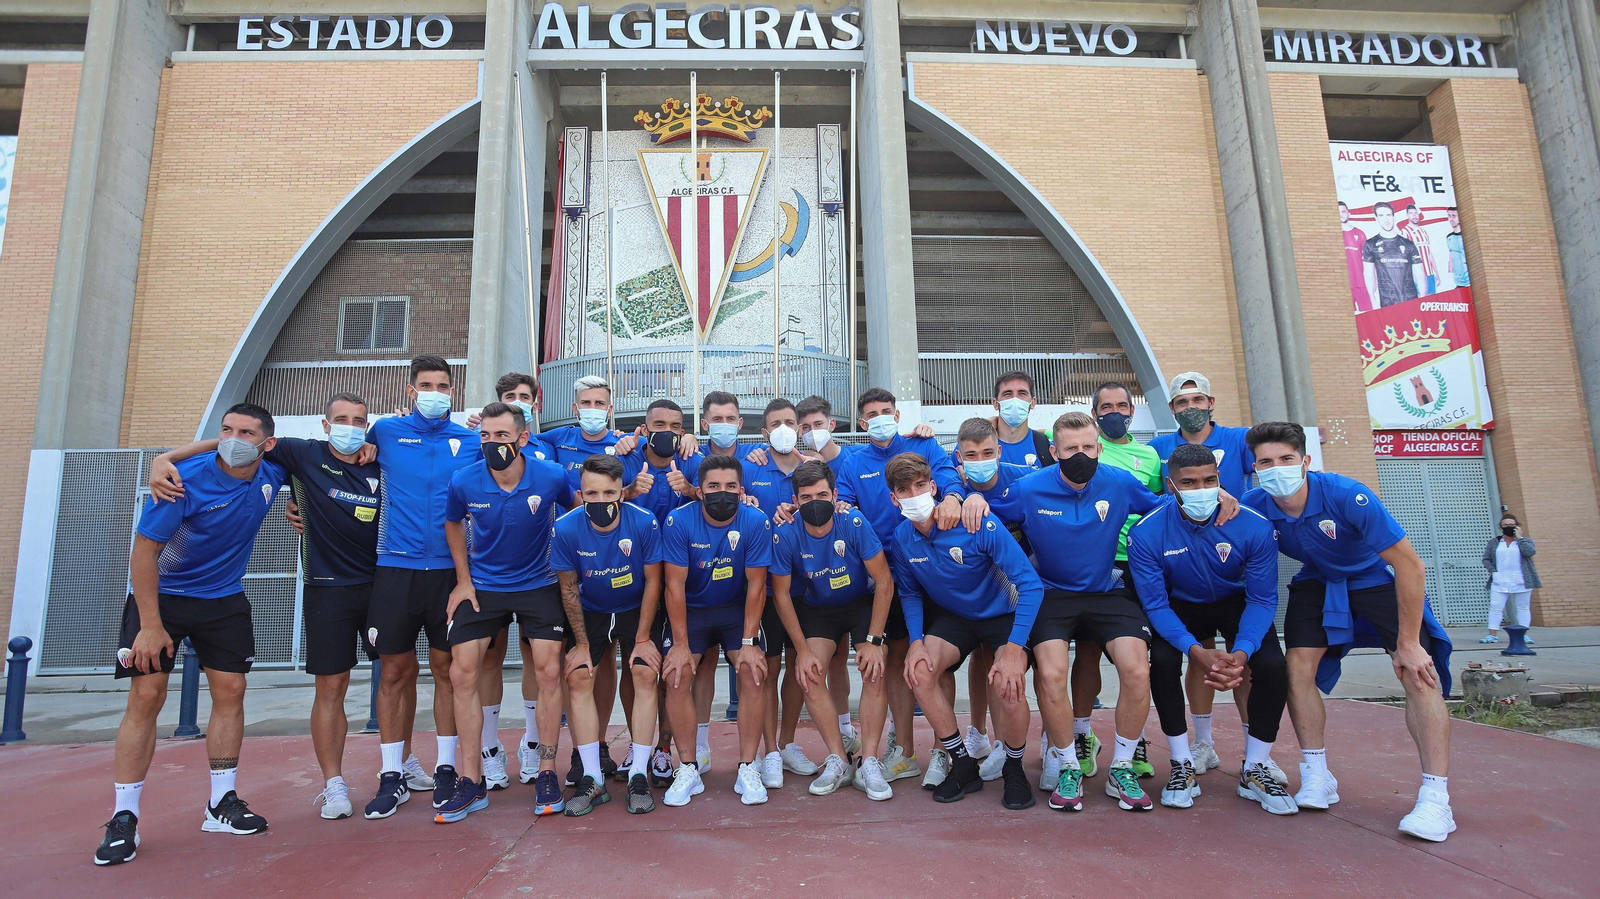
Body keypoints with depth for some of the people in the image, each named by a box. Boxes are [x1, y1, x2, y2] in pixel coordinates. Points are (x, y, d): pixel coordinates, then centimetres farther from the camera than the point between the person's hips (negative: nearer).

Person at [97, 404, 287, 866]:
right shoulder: (185, 479, -23)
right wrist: (150, 626, -21)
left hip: (225, 599, 4)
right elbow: (144, 551, -19)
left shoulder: (273, 472, -10)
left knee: (230, 691, 2)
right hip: (160, 596, -4)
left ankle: (222, 805, 14)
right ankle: (123, 819, 3)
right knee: (146, 697, -7)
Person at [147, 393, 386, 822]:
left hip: (379, 586, 3)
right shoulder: (306, 455, -3)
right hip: (328, 589, -2)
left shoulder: (380, 469, 3)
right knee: (331, 687, 3)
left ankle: (404, 763, 28)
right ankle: (334, 785, 16)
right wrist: (167, 457, -16)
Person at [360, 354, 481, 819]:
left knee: (446, 667, 6)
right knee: (395, 671, 5)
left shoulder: (471, 442, 7)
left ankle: (446, 769, 18)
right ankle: (392, 776, 17)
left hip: (449, 569, 0)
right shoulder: (385, 432, 6)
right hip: (396, 568, 0)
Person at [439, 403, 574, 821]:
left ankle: (546, 774, 10)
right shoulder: (464, 482, -14)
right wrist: (463, 580, 5)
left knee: (549, 672, -6)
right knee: (461, 674, -3)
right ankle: (471, 782, 10)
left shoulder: (551, 477, -18)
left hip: (538, 586, -1)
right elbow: (453, 524, 8)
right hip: (481, 586, 2)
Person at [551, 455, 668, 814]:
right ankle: (591, 778, -2)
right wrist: (581, 643, -7)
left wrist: (643, 638, -12)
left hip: (638, 609, -1)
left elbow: (653, 582, -14)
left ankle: (638, 777, -10)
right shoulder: (565, 529, -23)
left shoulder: (645, 523, -26)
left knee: (644, 675, -16)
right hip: (590, 611, 1)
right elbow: (568, 588, -10)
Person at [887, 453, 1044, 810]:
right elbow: (910, 593, 3)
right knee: (919, 670, -22)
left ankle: (1014, 770, 3)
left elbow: (1031, 585, -27)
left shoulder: (978, 524, -28)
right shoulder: (902, 538, -12)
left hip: (1004, 614, -4)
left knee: (1008, 686, -29)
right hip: (954, 617, 4)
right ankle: (963, 766, 0)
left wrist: (1014, 649, -35)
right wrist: (916, 642, -15)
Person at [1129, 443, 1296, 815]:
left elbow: (1262, 600, -18)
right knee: (1162, 661, -27)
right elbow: (1155, 604, -22)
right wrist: (1196, 651, -38)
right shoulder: (1147, 533, -26)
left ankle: (1254, 771, 0)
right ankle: (1183, 768, -7)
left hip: (1236, 602, 1)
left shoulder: (1254, 526, -25)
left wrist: (1241, 652, -35)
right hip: (1180, 606, -1)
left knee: (1273, 665, -23)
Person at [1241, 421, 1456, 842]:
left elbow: (1411, 566, -28)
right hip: (1317, 581, 3)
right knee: (1298, 665, -12)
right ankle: (1317, 777, 3)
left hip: (1376, 578, -3)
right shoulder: (1254, 507, -23)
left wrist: (1407, 642, -25)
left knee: (1417, 673, -16)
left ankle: (1436, 799, -11)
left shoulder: (1348, 496, -33)